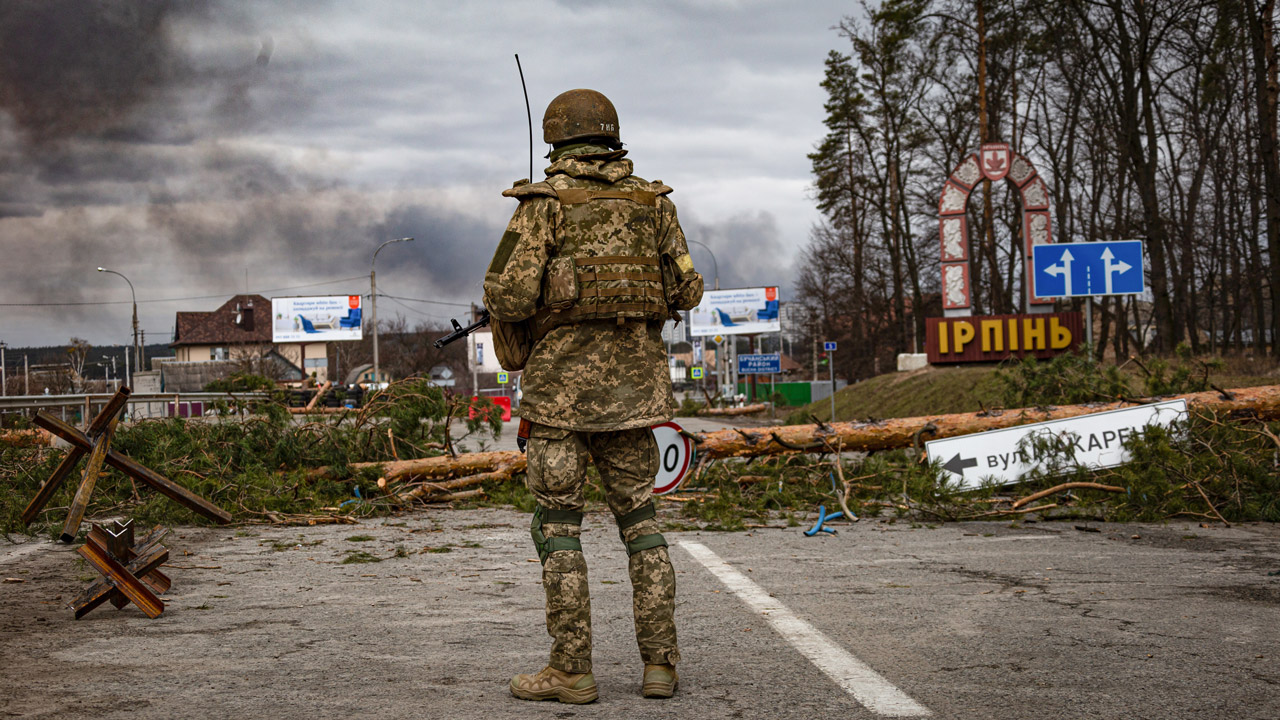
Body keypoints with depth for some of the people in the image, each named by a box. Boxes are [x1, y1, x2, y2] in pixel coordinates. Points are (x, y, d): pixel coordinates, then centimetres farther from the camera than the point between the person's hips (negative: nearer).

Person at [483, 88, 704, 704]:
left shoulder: (544, 202, -5)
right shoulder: (652, 201, 8)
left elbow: (508, 296, -12)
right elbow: (686, 290, 9)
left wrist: (503, 300, 11)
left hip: (563, 379, -4)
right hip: (633, 381, 4)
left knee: (558, 523, 2)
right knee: (638, 519, 12)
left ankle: (571, 670, 2)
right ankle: (659, 662, 9)